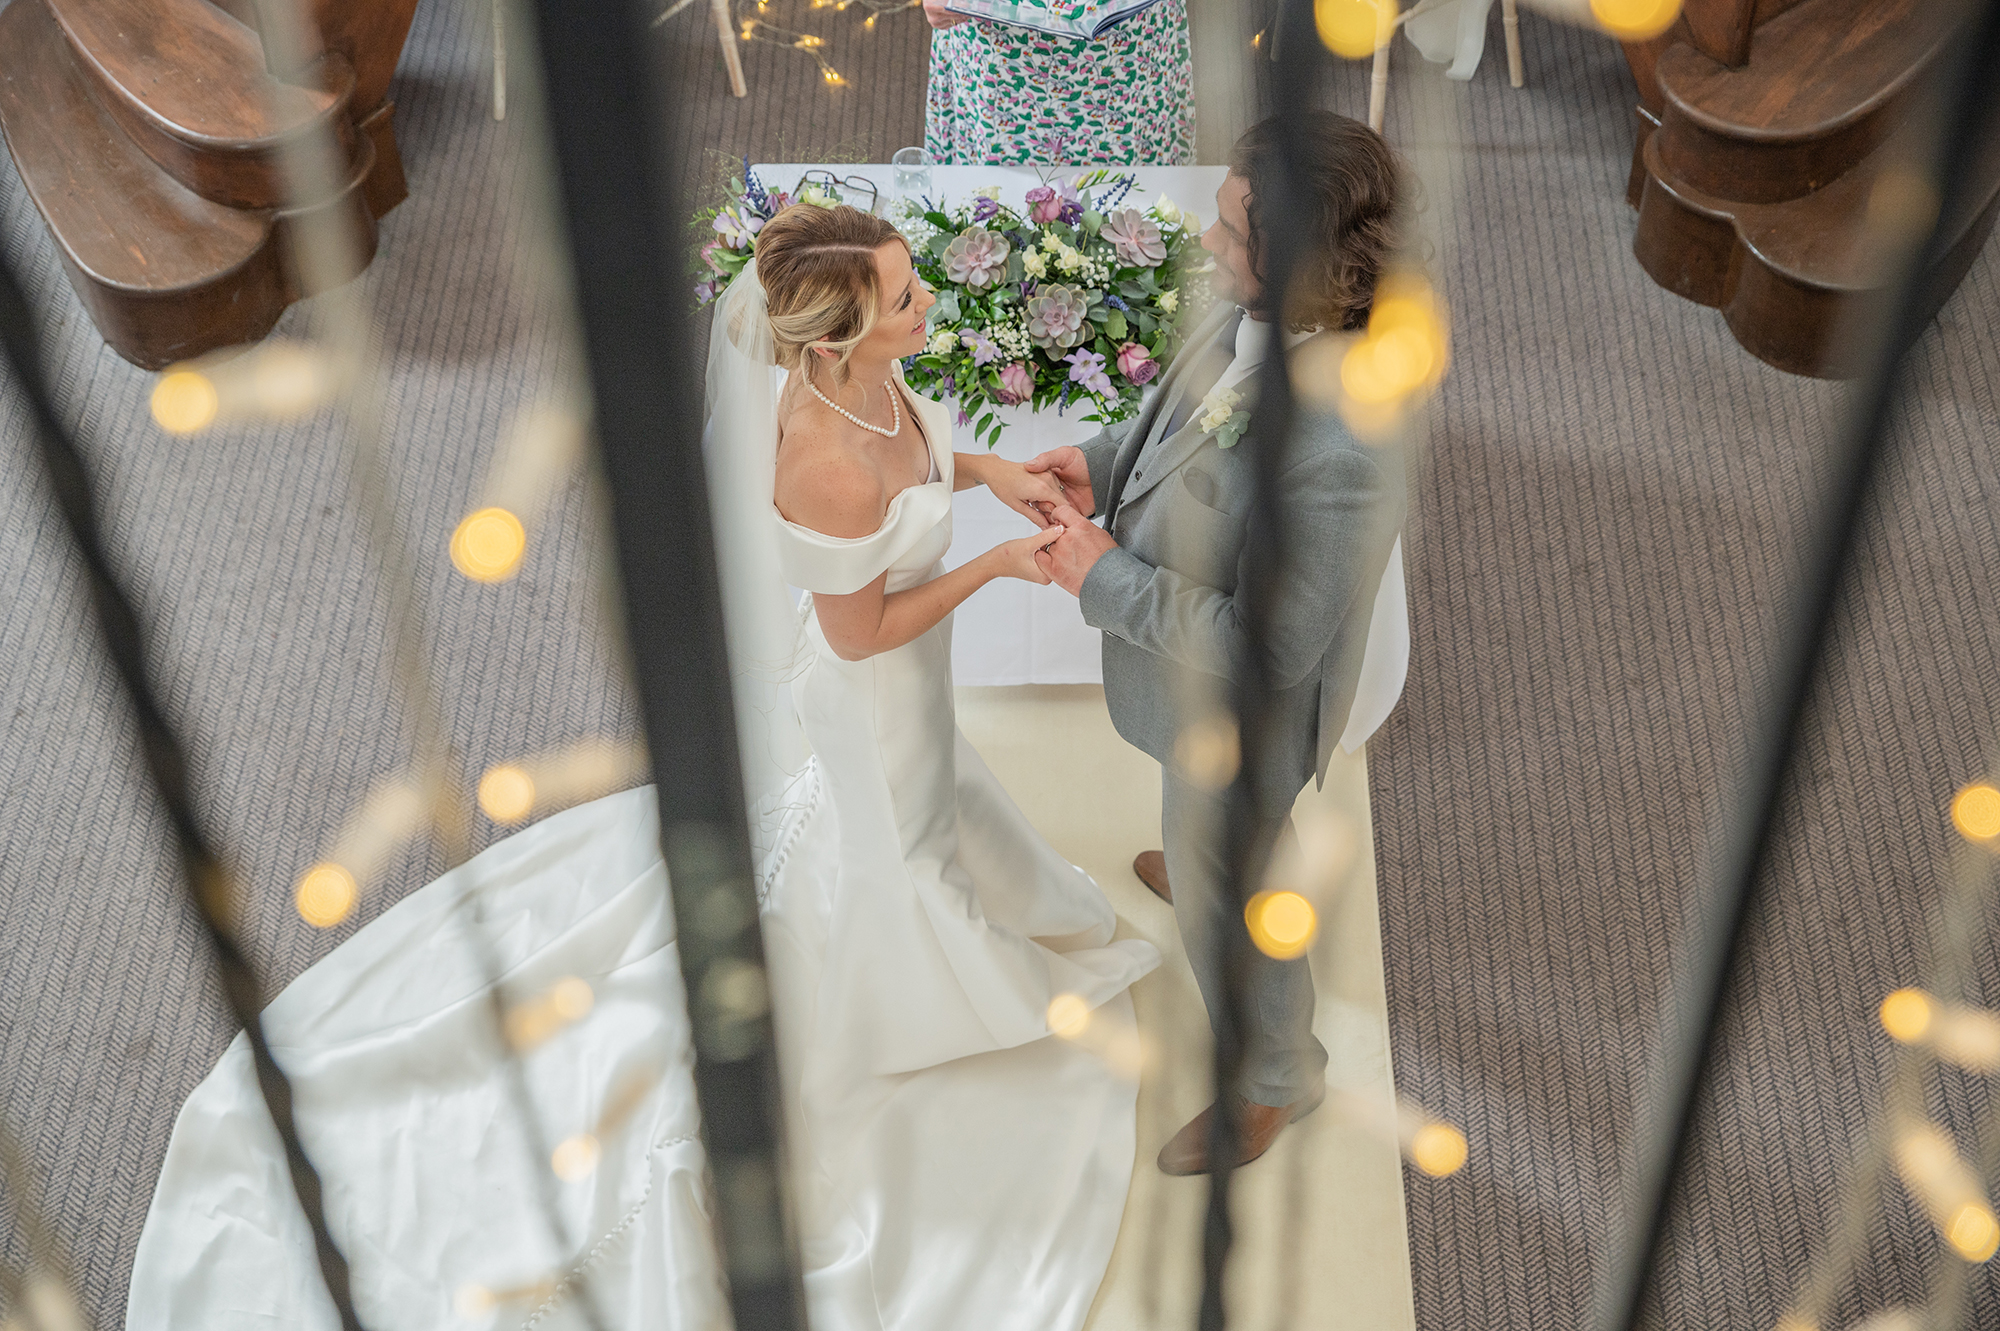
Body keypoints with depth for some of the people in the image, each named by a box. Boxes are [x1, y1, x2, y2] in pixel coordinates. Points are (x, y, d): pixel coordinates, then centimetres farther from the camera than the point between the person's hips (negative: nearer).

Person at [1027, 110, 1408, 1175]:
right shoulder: (1265, 315, -19)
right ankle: (1203, 862, 74)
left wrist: (1106, 581, -27)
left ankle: (1276, 1077, 48)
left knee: (1221, 905, 19)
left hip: (1239, 706, -8)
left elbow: (1267, 646, -33)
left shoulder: (1341, 457, -44)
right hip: (1189, 641, 8)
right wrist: (1105, 462, -8)